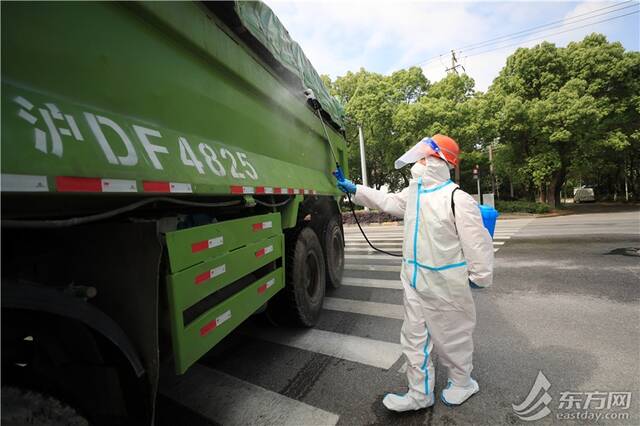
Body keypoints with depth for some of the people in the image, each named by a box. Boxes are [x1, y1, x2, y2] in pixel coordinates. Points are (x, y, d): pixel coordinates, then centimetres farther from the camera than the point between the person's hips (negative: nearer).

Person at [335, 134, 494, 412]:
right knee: (414, 337, 14)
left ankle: (462, 382, 43)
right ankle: (420, 393, 31)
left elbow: (477, 241, -16)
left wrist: (479, 277, -7)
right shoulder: (413, 192, 5)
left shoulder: (457, 199, -20)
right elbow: (388, 202, 18)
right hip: (415, 280, 8)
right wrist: (354, 189, 16)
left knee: (450, 335, 16)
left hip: (445, 284, -7)